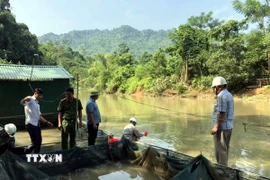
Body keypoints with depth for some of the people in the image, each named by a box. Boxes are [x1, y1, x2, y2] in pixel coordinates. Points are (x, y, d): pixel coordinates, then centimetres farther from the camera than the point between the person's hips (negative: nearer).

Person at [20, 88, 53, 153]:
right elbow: (22, 103, -29)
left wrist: (46, 122, 20)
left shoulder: (37, 104, 20)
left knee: (39, 141, 14)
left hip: (37, 124, 9)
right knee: (35, 142, -8)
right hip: (31, 124, -9)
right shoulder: (30, 99, -7)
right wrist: (25, 99, -51)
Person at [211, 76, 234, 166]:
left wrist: (216, 127, -19)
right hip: (228, 127, 10)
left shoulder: (222, 96, -18)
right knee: (224, 149, 20)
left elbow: (222, 113, -23)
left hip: (222, 128, -10)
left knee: (220, 150, 0)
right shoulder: (229, 95, 13)